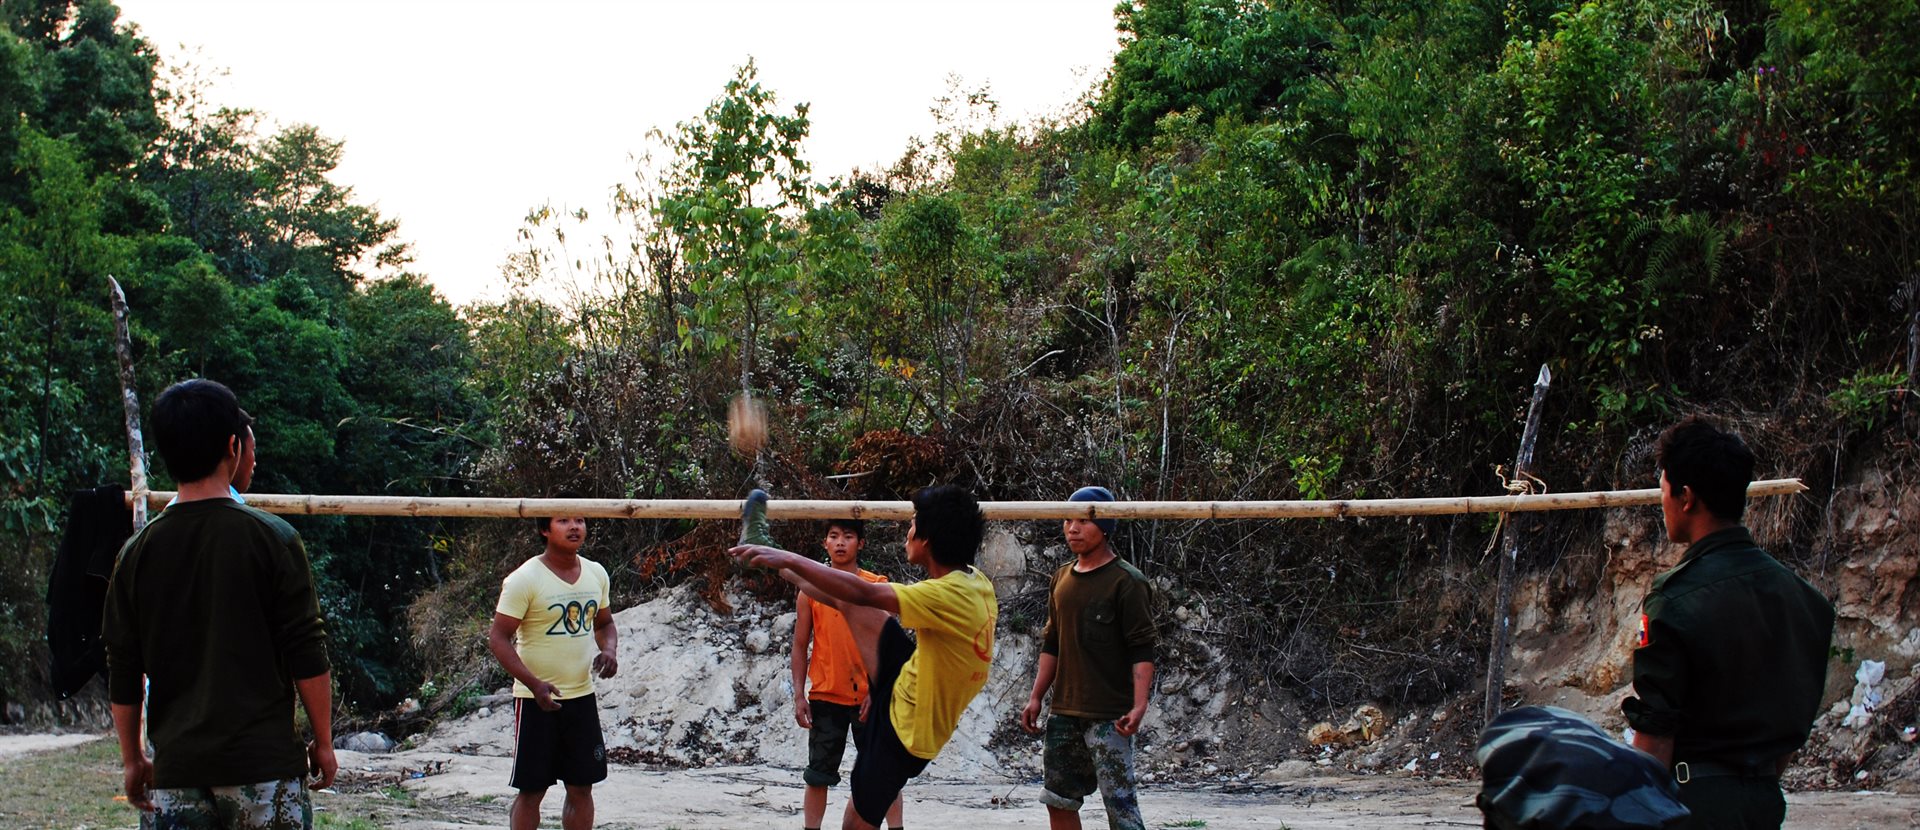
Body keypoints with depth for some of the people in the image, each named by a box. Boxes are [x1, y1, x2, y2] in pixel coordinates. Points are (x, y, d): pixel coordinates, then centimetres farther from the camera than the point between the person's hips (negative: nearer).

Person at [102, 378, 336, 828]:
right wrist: (323, 741, 5)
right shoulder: (272, 538, -6)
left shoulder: (138, 552, 3)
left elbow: (124, 672, 6)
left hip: (175, 773, 3)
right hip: (264, 761, -3)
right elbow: (307, 656, -6)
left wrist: (132, 758, 17)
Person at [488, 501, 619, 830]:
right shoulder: (524, 580, -13)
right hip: (536, 700, -5)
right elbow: (499, 637, -13)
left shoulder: (596, 574, 6)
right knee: (531, 790, 0)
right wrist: (535, 684, -24)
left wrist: (609, 650, -3)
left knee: (582, 787, 8)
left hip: (582, 696, 5)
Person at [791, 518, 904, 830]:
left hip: (869, 696, -1)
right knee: (818, 775, 6)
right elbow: (800, 645, 6)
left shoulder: (877, 586, 1)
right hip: (825, 696, 1)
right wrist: (799, 695, 0)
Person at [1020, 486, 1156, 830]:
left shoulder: (1127, 581, -8)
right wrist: (1036, 697, 15)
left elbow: (1142, 650, -12)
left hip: (1109, 715, -7)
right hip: (1064, 712, 7)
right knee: (1059, 801, 10)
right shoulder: (1062, 578, 13)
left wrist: (1139, 705, -22)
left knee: (1119, 802, -11)